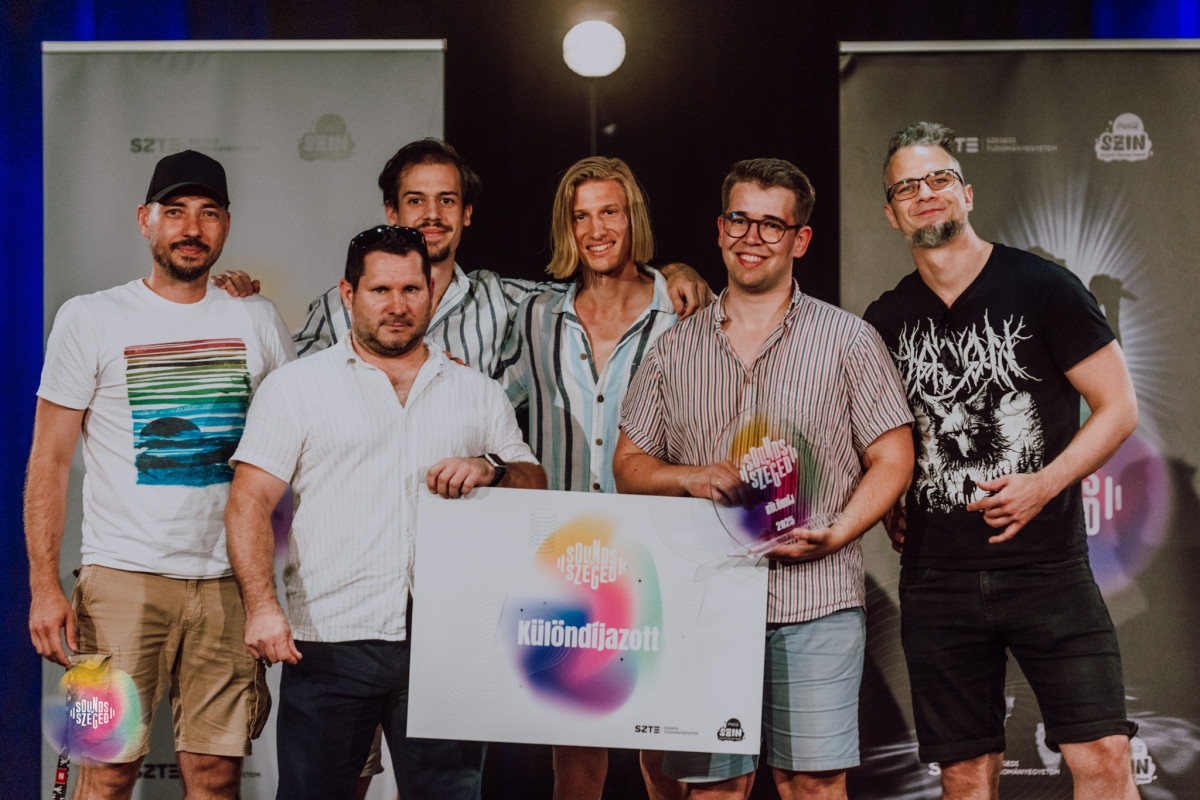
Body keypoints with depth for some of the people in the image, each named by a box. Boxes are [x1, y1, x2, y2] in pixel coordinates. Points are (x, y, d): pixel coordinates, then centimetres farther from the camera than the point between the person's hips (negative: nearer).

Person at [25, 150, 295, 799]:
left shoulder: (258, 322, 11)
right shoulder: (90, 320, 2)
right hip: (124, 575, -2)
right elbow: (49, 461, 1)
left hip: (229, 580, 3)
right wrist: (44, 586, -8)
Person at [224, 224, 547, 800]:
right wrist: (261, 606, -14)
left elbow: (536, 487, 16)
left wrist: (491, 470, -7)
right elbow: (250, 501, 0)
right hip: (329, 644, -2)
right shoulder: (296, 386, 7)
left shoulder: (479, 393, 16)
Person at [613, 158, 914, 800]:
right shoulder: (675, 349, 13)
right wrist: (689, 476, -6)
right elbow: (629, 466, 15)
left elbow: (892, 460, 4)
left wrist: (838, 532, -13)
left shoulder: (848, 340, 6)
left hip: (813, 599, -2)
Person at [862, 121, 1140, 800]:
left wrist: (1045, 484, -14)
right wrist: (887, 507, 8)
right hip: (936, 579, 3)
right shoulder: (885, 322, 10)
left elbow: (1119, 407, -2)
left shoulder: (1042, 288, -2)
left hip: (1048, 568, -3)